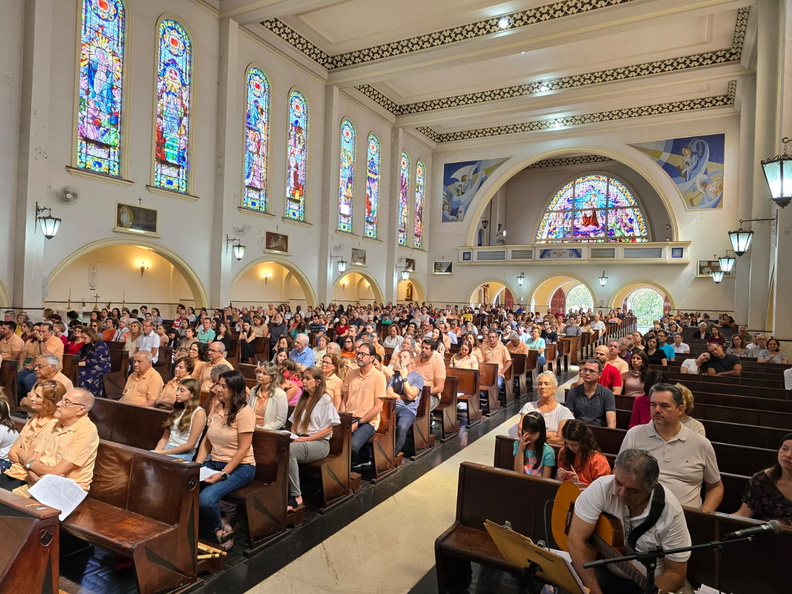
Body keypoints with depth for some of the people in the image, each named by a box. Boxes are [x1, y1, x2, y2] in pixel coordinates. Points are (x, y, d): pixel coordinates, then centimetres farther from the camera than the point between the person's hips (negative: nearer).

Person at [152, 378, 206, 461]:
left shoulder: (199, 413, -6)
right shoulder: (177, 410, 16)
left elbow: (190, 445, -10)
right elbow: (165, 438, 14)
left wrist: (163, 452, -12)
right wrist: (156, 451, -5)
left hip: (184, 454, -6)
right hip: (165, 450, 6)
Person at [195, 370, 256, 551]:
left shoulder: (244, 412, -14)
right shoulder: (216, 408, 8)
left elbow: (243, 449, -15)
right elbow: (206, 441, 11)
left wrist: (223, 474, -20)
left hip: (240, 467, -7)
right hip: (214, 462, 7)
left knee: (205, 498, -29)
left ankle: (219, 527, 6)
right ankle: (214, 525, 5)